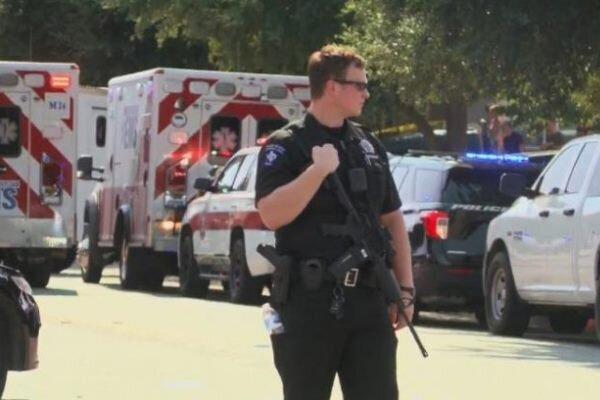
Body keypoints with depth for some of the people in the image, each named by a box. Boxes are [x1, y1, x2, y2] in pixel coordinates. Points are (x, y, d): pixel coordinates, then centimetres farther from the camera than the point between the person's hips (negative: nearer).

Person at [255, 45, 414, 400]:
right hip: (308, 303, -5)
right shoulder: (286, 147, -4)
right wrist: (319, 169, -20)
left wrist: (405, 289, 13)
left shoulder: (369, 146, 14)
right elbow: (271, 214, -18)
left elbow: (392, 220, 18)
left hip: (367, 301, 5)